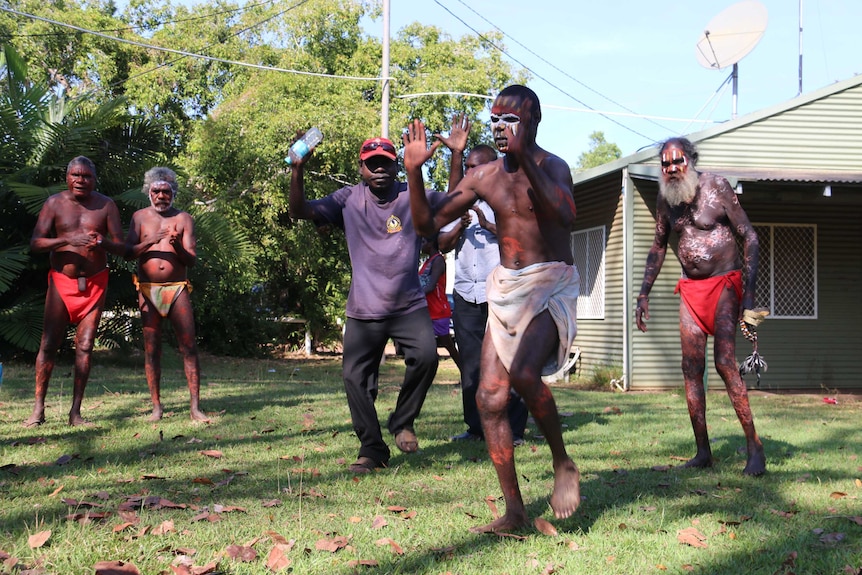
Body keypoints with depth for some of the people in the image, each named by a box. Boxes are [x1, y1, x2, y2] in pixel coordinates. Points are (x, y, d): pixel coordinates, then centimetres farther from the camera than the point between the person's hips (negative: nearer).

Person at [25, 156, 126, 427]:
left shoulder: (106, 205, 0)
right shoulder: (54, 203, -1)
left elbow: (121, 247, -2)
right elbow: (35, 243, -8)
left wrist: (103, 243, -26)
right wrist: (68, 240, -24)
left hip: (94, 283, 1)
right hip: (61, 282, 0)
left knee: (85, 346, -1)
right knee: (49, 344, -6)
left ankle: (75, 412, 3)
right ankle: (38, 409, 1)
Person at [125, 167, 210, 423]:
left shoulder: (184, 219, 6)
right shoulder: (140, 217, 10)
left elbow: (191, 259, 0)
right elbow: (128, 253, 1)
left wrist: (177, 247, -21)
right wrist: (150, 242, -15)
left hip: (177, 289, -1)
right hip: (148, 289, 1)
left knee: (189, 347, -7)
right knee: (151, 349, 1)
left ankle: (195, 407, -6)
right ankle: (156, 407, 6)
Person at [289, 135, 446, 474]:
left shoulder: (414, 197, 1)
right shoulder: (349, 200, 2)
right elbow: (300, 211, -5)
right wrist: (297, 172, -21)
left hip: (410, 306, -1)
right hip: (363, 311, 1)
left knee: (426, 357, -23)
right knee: (355, 377, -2)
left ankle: (403, 423, 3)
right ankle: (372, 450, 16)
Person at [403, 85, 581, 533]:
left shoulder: (551, 167, -8)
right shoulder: (484, 177, 8)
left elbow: (565, 214, -30)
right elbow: (428, 223, 10)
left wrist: (523, 157, -33)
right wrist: (414, 172, -4)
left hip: (550, 286, -6)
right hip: (506, 290, 6)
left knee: (523, 374, -30)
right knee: (489, 398, -3)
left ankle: (563, 464, -5)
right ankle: (514, 511, 7)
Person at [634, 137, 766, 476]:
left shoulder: (715, 187, -10)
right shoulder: (666, 197, 6)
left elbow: (749, 238, -10)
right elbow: (659, 247, 18)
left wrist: (749, 292, -18)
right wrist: (644, 294, 12)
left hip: (724, 284, -5)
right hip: (690, 289, 6)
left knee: (725, 362, -18)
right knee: (692, 369, -1)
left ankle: (755, 448, -14)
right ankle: (703, 453, 5)